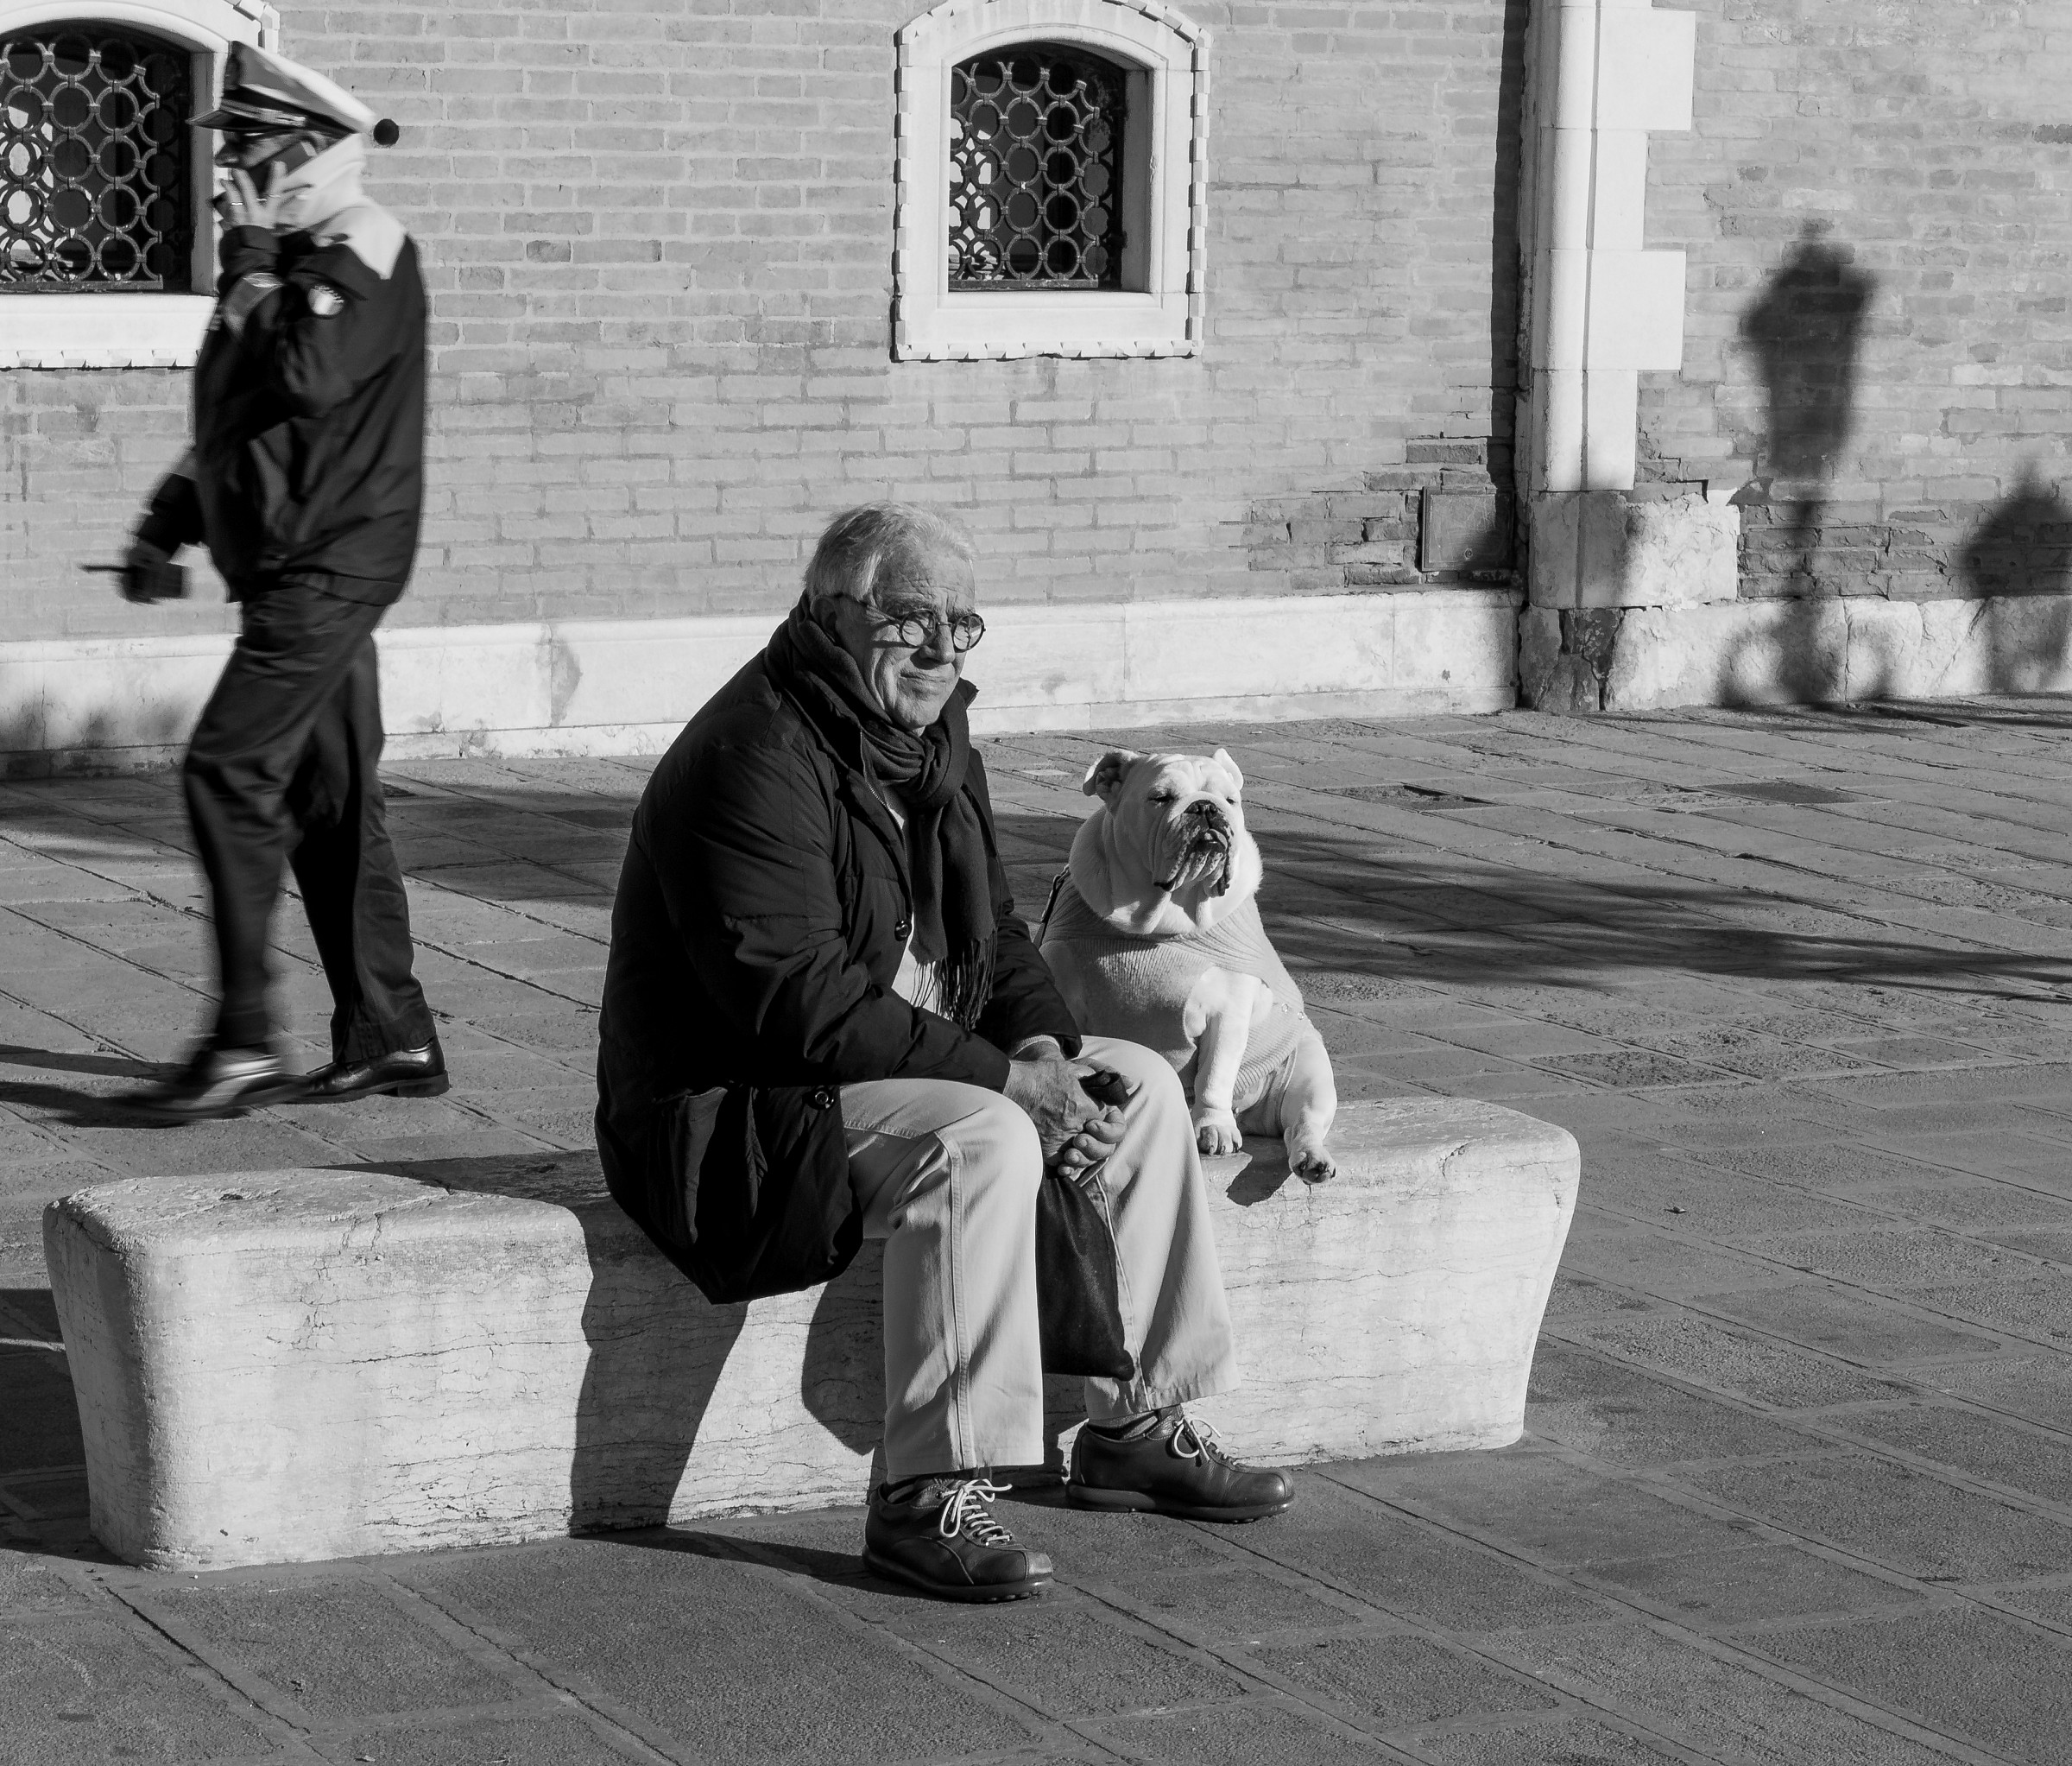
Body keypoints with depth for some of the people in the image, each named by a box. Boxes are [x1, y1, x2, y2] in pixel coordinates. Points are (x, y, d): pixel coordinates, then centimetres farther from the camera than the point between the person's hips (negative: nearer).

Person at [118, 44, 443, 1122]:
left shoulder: (363, 253, -10)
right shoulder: (292, 257, 19)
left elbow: (303, 377, -27)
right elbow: (234, 416, 26)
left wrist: (250, 258, -15)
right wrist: (166, 528, 19)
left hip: (328, 571, -10)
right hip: (301, 573, 10)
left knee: (229, 774, -14)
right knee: (328, 800, 10)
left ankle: (243, 1045, -13)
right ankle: (390, 1038, 15)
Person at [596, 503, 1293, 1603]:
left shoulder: (931, 736, 9)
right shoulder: (754, 763, -23)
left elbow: (989, 931, 17)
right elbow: (801, 1005, -29)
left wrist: (1037, 1038, -6)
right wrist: (999, 1073, -28)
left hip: (915, 1059, 10)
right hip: (737, 1109, -10)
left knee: (1141, 1089, 5)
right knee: (981, 1142, -33)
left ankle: (1138, 1427, 12)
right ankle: (927, 1498, -29)